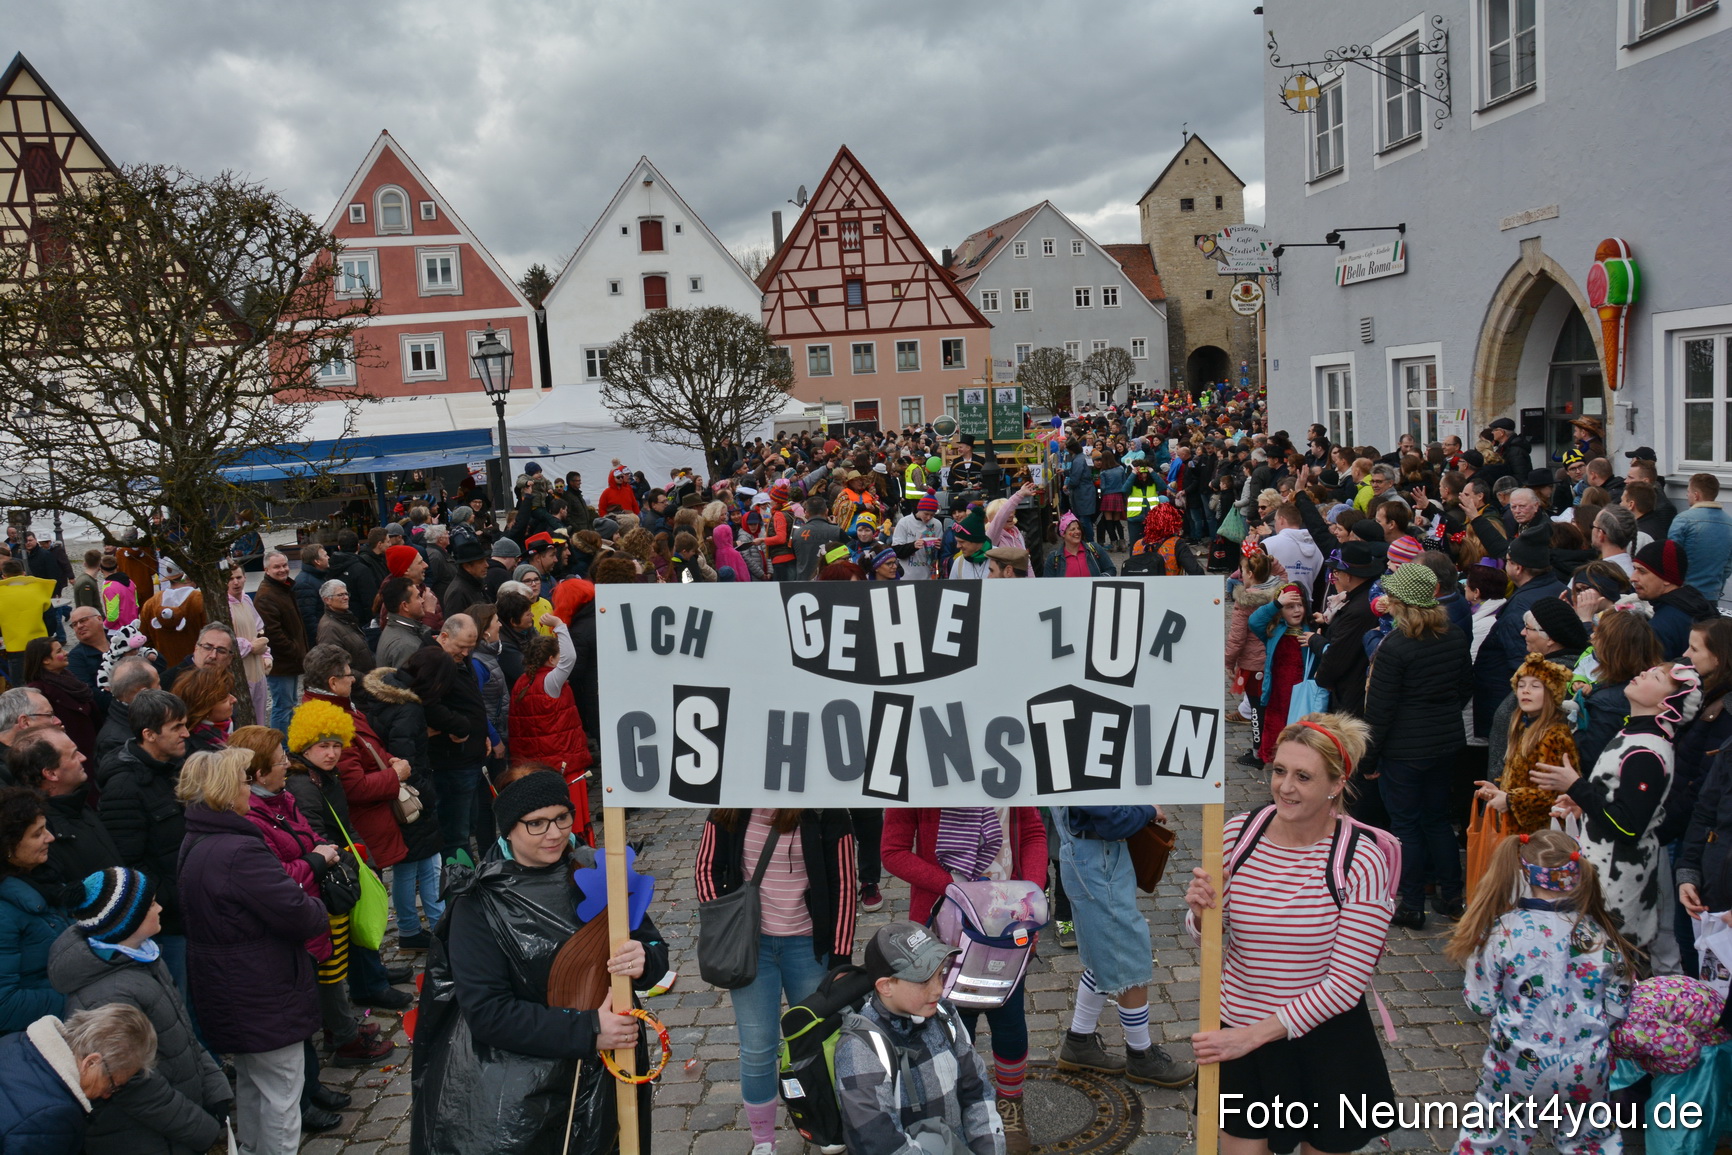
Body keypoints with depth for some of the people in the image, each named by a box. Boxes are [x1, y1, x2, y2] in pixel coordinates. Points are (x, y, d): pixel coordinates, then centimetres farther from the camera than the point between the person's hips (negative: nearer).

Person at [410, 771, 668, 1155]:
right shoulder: (480, 904, -13)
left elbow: (654, 949, 0)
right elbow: (486, 1012, -17)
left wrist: (644, 960, -25)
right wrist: (586, 1030, -24)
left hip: (602, 1076, 3)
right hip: (512, 1092, -3)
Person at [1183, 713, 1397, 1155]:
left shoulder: (1361, 862, -19)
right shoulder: (1238, 833, -10)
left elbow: (1345, 982, -17)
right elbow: (1203, 936, 2)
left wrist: (1254, 1035, -19)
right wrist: (1201, 912, -21)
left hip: (1322, 1040, -2)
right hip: (1238, 1029, 2)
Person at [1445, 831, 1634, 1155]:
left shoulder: (1502, 932, -16)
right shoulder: (1601, 935, -8)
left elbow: (1481, 1004, -9)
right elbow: (1617, 1011, -1)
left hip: (1519, 1067, -2)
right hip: (1588, 1074, 2)